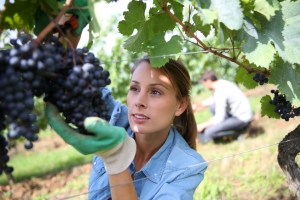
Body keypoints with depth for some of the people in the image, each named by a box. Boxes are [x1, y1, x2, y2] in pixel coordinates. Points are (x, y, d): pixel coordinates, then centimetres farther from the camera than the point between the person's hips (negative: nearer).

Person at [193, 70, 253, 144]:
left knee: (209, 132, -20)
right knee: (212, 107, 16)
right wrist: (199, 105, 13)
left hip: (242, 119, -10)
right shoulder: (221, 83, 3)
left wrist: (202, 125, -10)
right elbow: (213, 100, 23)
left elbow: (219, 118, -22)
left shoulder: (220, 92, -24)